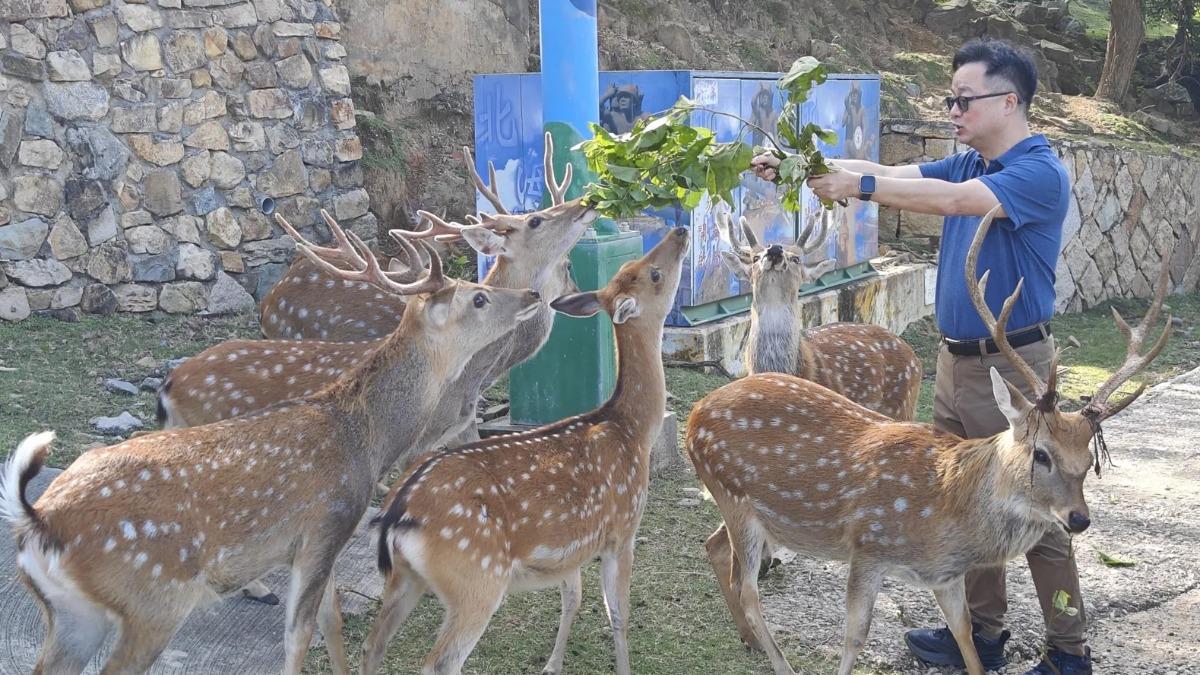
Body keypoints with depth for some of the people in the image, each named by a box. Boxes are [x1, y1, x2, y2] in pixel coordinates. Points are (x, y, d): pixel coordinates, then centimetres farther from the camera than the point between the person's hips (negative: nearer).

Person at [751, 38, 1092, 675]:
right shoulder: (967, 164, 10)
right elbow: (888, 173, 2)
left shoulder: (1040, 172, -15)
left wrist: (859, 186, -29)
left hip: (1011, 366, -8)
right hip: (955, 360, 8)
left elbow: (955, 199, -30)